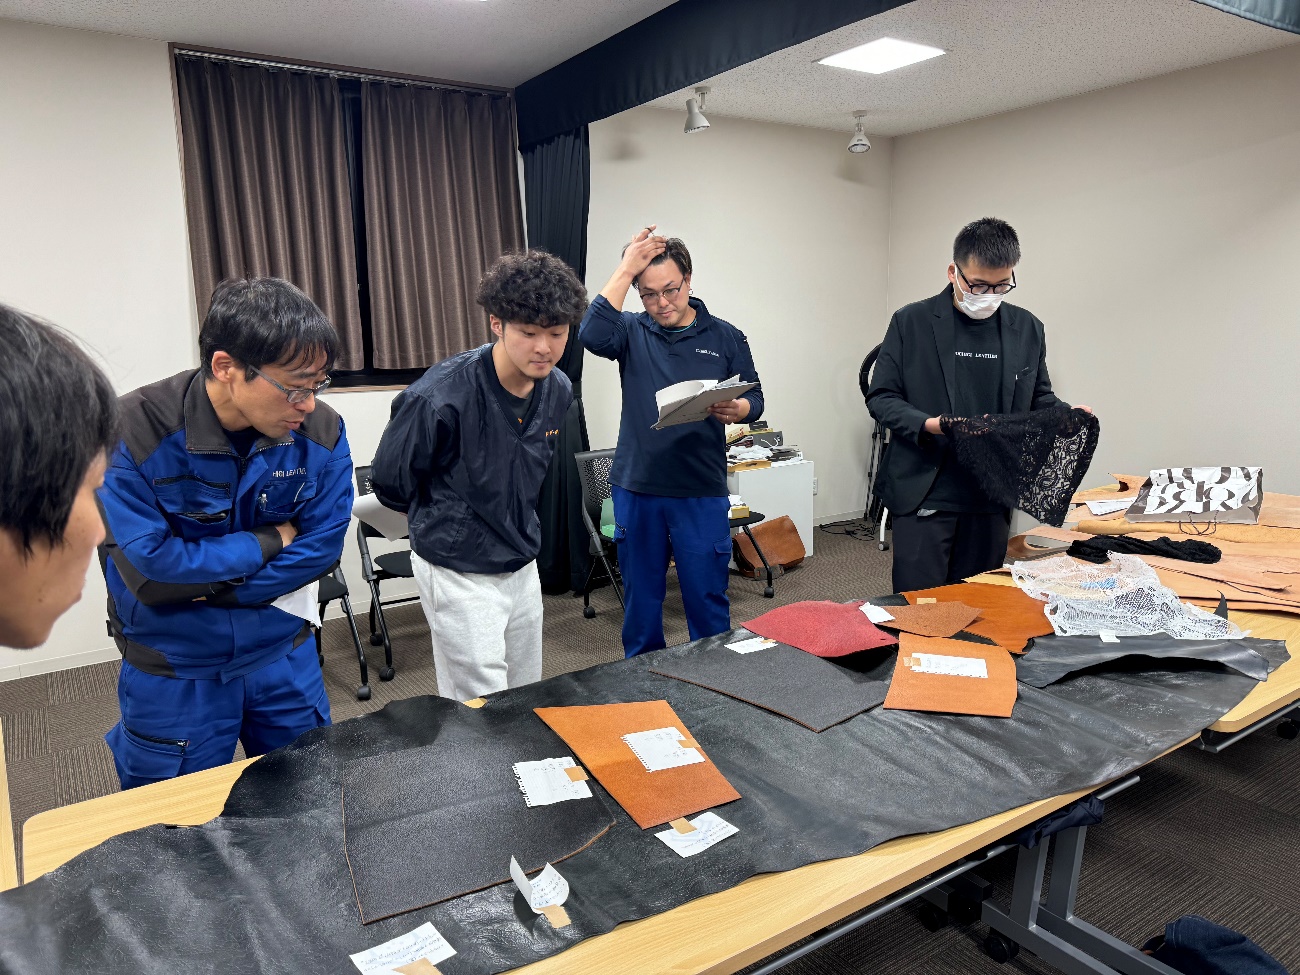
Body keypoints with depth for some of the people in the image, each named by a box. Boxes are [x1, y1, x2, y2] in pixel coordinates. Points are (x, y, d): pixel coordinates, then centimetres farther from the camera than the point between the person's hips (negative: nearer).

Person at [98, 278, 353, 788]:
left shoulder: (320, 431, -14)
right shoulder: (132, 434, -22)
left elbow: (319, 548, -13)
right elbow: (149, 568, -24)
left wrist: (204, 583, -17)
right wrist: (270, 541, -17)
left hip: (283, 655, 3)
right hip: (174, 671, -2)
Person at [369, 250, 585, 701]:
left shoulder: (558, 390, -5)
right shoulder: (441, 395, -25)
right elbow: (390, 482, -9)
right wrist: (440, 521, 6)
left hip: (522, 566, 6)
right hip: (459, 574, -6)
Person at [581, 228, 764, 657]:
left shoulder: (725, 338, 5)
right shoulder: (632, 332, 4)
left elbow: (755, 398, 5)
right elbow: (592, 334, -17)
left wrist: (736, 409, -19)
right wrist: (625, 269, -15)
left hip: (702, 492, -1)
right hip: (635, 489, 1)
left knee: (707, 601, 5)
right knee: (641, 600, 14)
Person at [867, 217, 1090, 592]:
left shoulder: (1027, 329, 9)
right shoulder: (911, 322, -1)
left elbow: (1039, 398, 18)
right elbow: (880, 396, -2)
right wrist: (930, 425, -19)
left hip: (992, 501, 3)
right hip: (924, 496, -3)